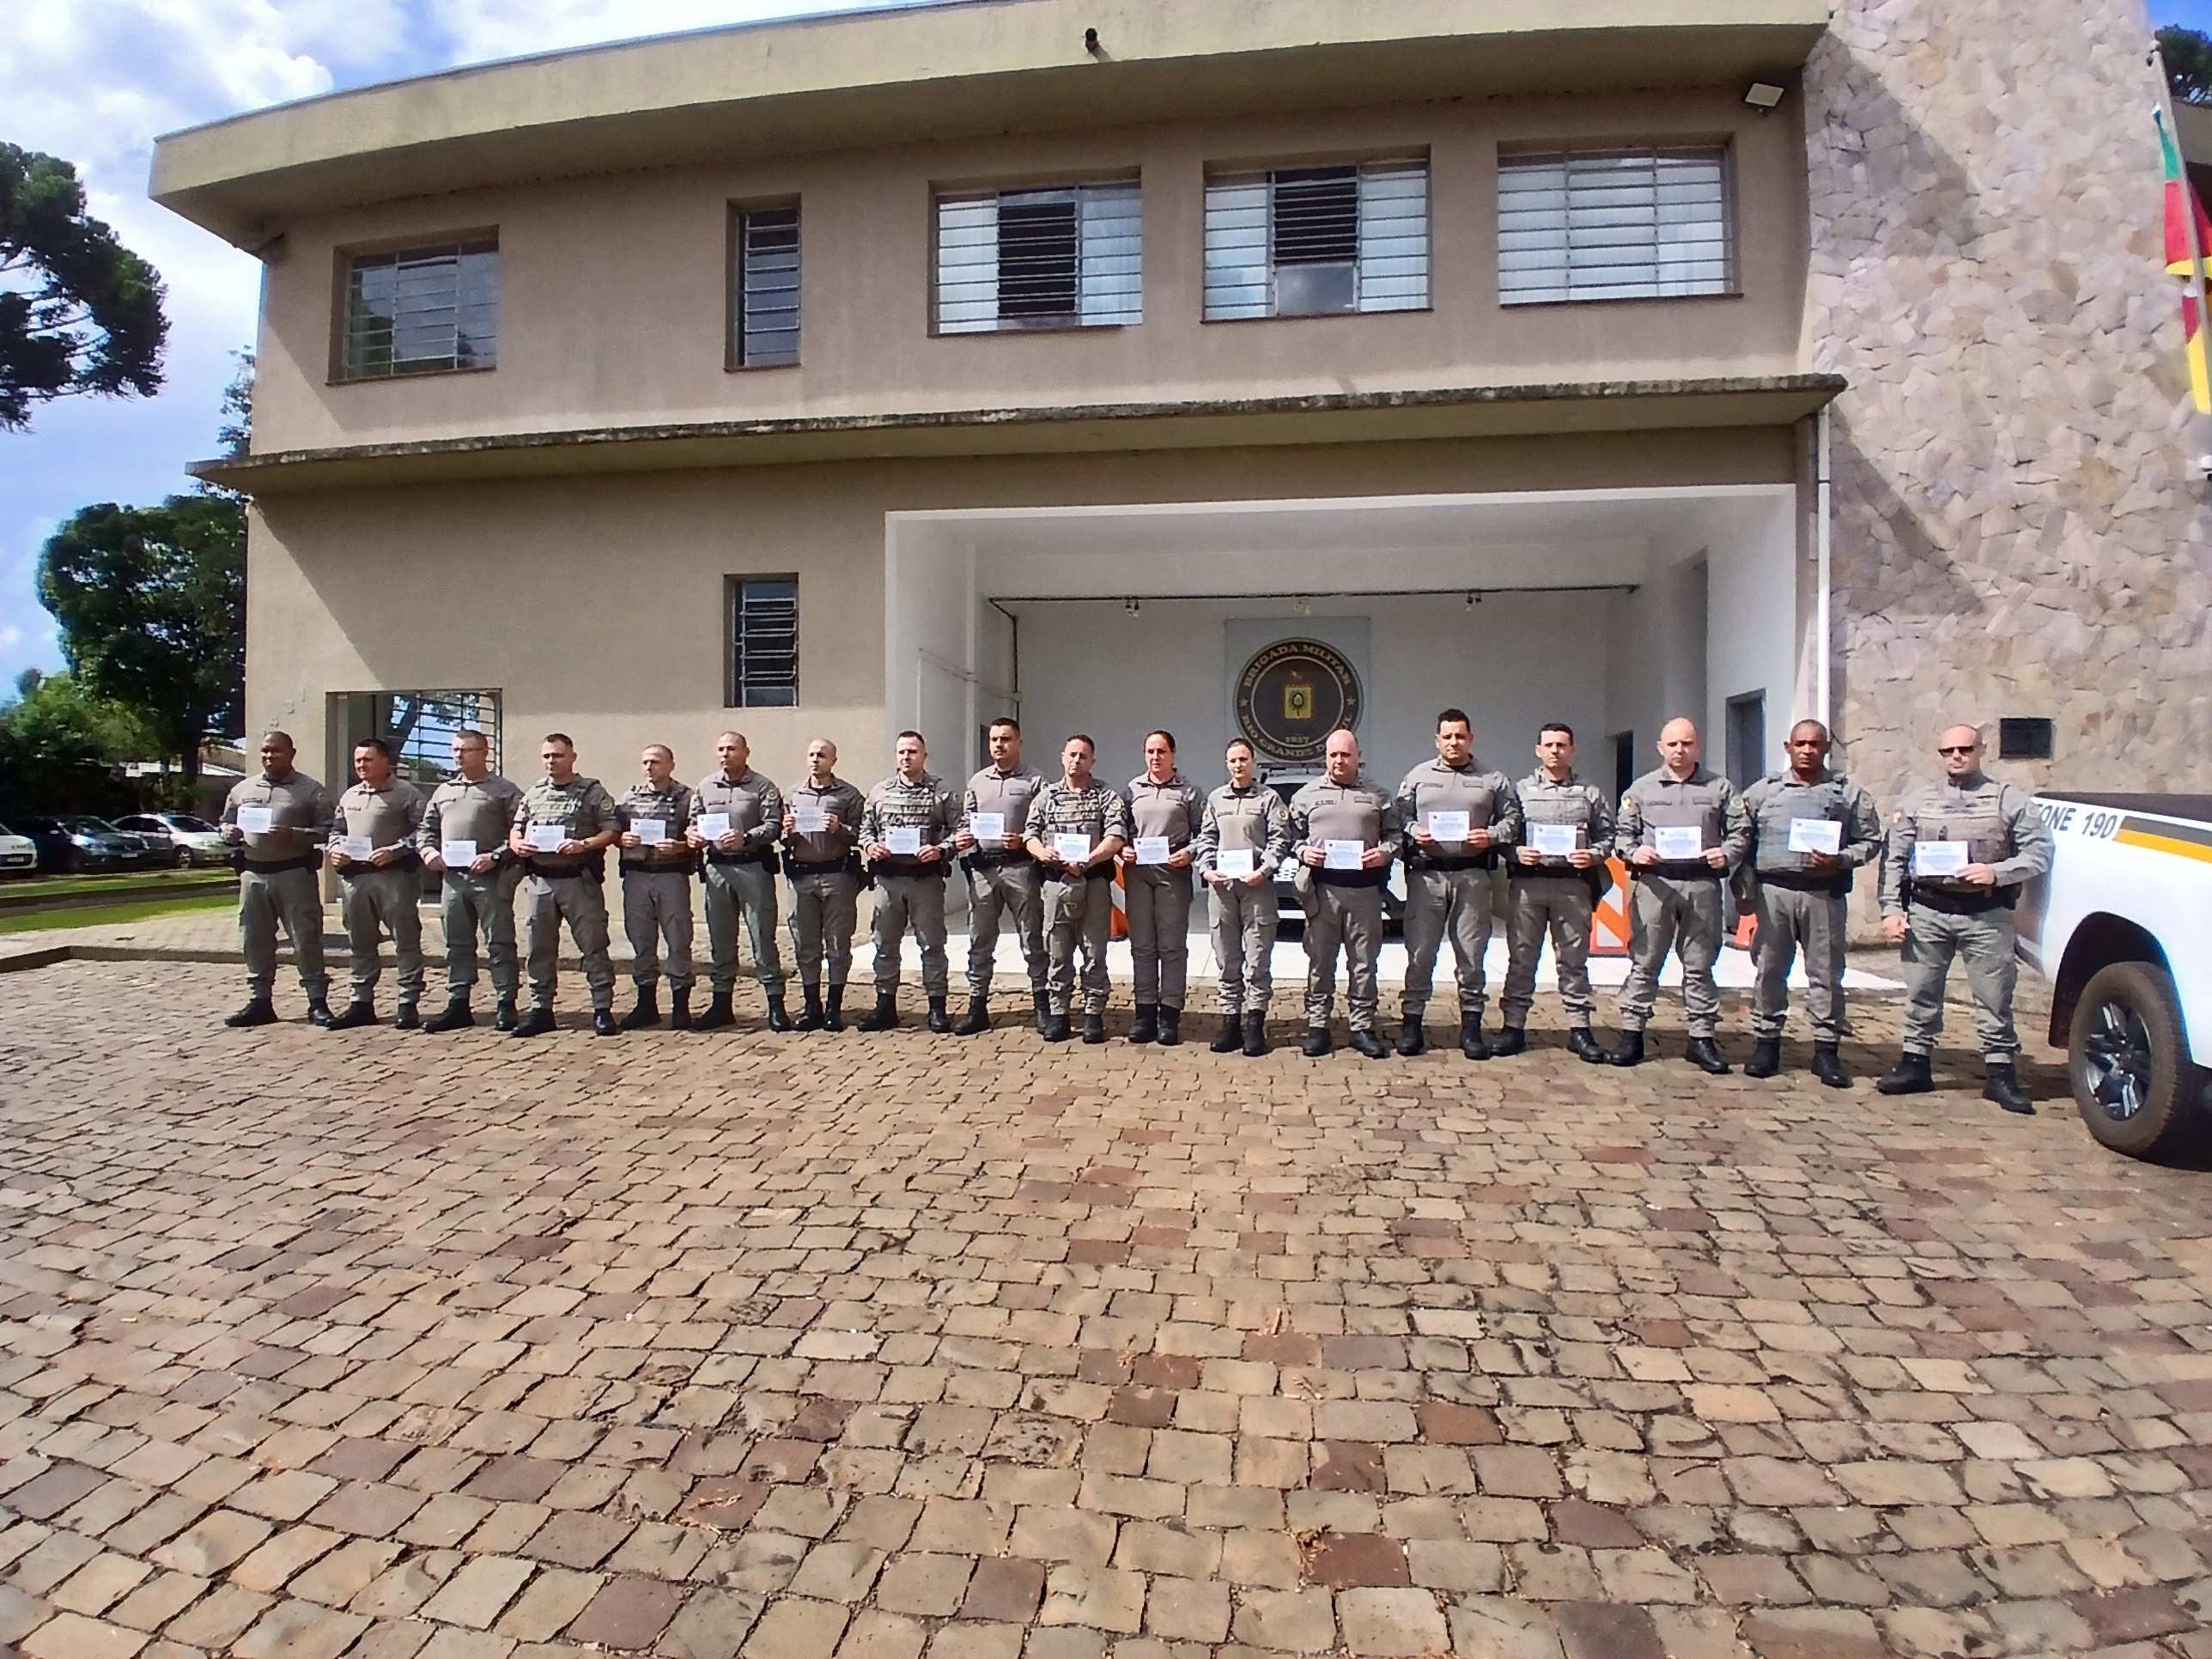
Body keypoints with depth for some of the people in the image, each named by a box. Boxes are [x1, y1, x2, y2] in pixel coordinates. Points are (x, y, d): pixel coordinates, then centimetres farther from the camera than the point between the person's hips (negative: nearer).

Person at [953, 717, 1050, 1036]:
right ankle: (977, 1007, 14)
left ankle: (1042, 1005, 10)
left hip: (1020, 867, -4)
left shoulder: (1034, 782, 2)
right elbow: (966, 824, 16)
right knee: (980, 941, 7)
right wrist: (961, 839, -4)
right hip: (982, 868, 4)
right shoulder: (977, 781, 15)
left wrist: (1023, 840, -20)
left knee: (1032, 939, 2)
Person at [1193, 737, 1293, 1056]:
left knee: (1257, 958, -4)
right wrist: (1206, 869, -1)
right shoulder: (1216, 798, 16)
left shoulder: (1268, 798, 4)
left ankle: (1254, 1023, 0)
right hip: (1221, 885, 4)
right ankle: (1230, 1020, 13)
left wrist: (1263, 871, -13)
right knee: (1227, 959, 7)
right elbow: (1205, 838, 15)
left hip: (1257, 886, -3)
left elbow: (1281, 840, -2)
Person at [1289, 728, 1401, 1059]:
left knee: (1364, 963, 4)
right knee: (1320, 962, 4)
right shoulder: (1307, 795, 10)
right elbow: (1293, 835, 12)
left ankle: (1362, 1028, 13)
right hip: (1321, 889, 0)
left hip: (1365, 888, 0)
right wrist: (1303, 851, -7)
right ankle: (1317, 1025, 11)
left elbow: (1394, 833, 10)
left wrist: (1384, 852, -8)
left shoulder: (1379, 795, 9)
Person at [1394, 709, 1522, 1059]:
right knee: (1420, 954, 0)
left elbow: (1512, 819, 9)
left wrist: (1492, 836, -9)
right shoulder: (1417, 777, 11)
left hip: (1472, 876, 0)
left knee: (1471, 955, 4)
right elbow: (1399, 817, 9)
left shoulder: (1494, 781, 10)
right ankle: (1412, 1022, 7)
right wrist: (1414, 832, -10)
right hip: (1426, 874, 0)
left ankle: (1471, 1026, 12)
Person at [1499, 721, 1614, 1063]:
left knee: (1574, 959, 5)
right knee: (1521, 957, 3)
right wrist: (1516, 852, -13)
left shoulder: (1590, 794, 11)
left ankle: (1579, 1028, 12)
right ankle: (1513, 1026, 9)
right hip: (1527, 883, 0)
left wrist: (1593, 856, -9)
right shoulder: (1520, 790, 8)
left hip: (1573, 885, 1)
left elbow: (1607, 836, 10)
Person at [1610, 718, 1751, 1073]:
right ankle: (1632, 1034, 6)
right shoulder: (1642, 788, 11)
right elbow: (1623, 833, 9)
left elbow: (1741, 831, 8)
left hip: (1702, 885, 1)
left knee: (1699, 966, 6)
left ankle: (1702, 1037, 12)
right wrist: (1634, 852, -11)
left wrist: (1727, 854, -11)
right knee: (1643, 962, 1)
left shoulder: (1720, 788, 12)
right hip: (1654, 883, 0)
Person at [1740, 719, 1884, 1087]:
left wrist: (1841, 860, -11)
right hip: (1773, 891, 1)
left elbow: (1870, 840, 7)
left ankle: (1827, 1049, 11)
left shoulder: (1849, 793, 8)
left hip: (1824, 893, 0)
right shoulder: (1763, 790, 9)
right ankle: (1766, 1043, 15)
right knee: (1768, 970, 5)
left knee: (1825, 973, 3)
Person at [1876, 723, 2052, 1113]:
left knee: (1994, 998, 2)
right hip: (1927, 912, 2)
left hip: (1987, 915, -2)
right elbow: (1895, 859, 9)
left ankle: (2000, 1073, 11)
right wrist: (1892, 908, 1)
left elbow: (2040, 852, 1)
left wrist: (1997, 872, -15)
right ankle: (1915, 1064, 16)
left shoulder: (2010, 800, 6)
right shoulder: (1917, 800, 11)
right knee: (1921, 993, 7)